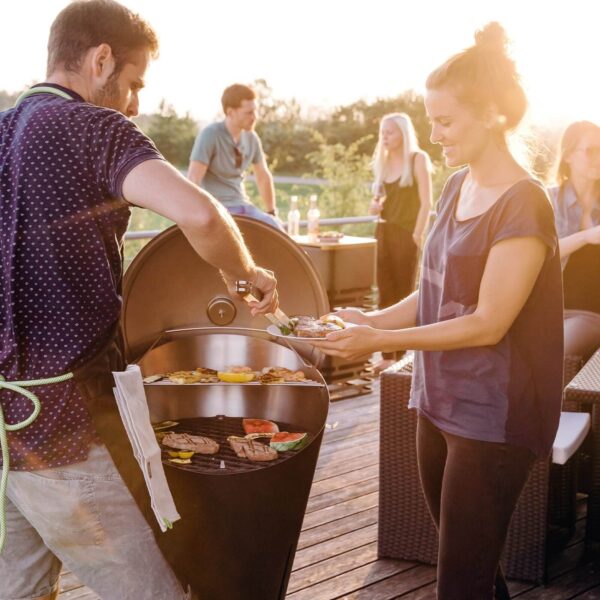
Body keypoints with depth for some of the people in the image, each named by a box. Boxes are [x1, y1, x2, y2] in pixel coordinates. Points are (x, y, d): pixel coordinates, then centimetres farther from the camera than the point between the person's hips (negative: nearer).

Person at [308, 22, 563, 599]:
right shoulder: (456, 186, 8)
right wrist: (373, 319, 0)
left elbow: (487, 324, -20)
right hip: (439, 401, 8)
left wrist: (380, 341, -20)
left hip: (492, 416, -7)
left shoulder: (522, 204, -17)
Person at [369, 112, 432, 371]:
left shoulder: (418, 159, -5)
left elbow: (425, 202, -10)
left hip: (407, 233, -6)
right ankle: (388, 355, 12)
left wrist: (417, 235, -17)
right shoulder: (383, 161, 13)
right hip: (385, 231, 7)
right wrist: (376, 204, 0)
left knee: (404, 294, -2)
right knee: (385, 292, 6)